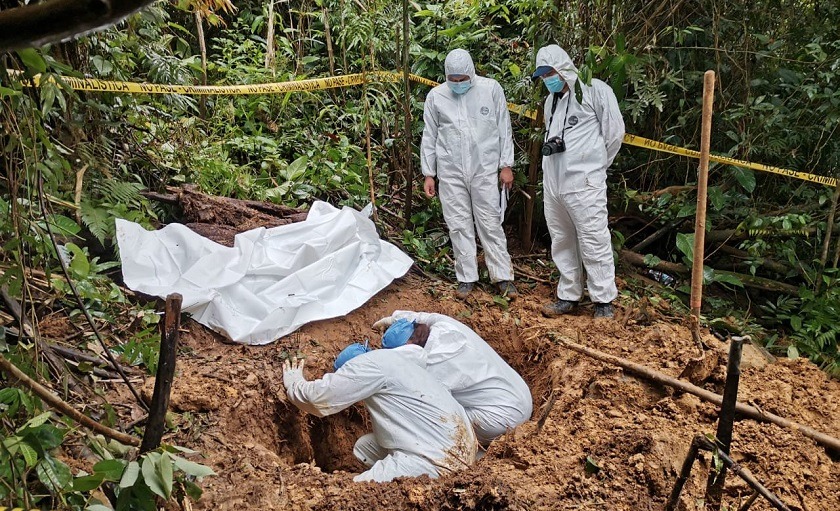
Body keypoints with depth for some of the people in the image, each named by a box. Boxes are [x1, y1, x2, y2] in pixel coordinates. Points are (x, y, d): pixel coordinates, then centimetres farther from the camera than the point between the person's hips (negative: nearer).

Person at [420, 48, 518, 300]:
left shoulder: (491, 89, -2)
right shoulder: (435, 96, 1)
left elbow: (504, 129, 3)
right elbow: (429, 137, 7)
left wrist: (506, 165, 1)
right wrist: (428, 174, 5)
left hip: (484, 169, -1)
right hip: (450, 171, 1)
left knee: (490, 223, 2)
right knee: (459, 225, 6)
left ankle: (503, 275, 11)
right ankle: (467, 277, 16)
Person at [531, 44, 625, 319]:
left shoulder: (594, 90, -5)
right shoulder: (551, 101, 18)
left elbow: (614, 131, -4)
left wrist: (595, 164, 4)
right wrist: (551, 144, 9)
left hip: (584, 183, -7)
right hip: (552, 183, 8)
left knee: (593, 243, -5)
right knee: (561, 242, 13)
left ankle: (603, 301, 6)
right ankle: (569, 295, 24)